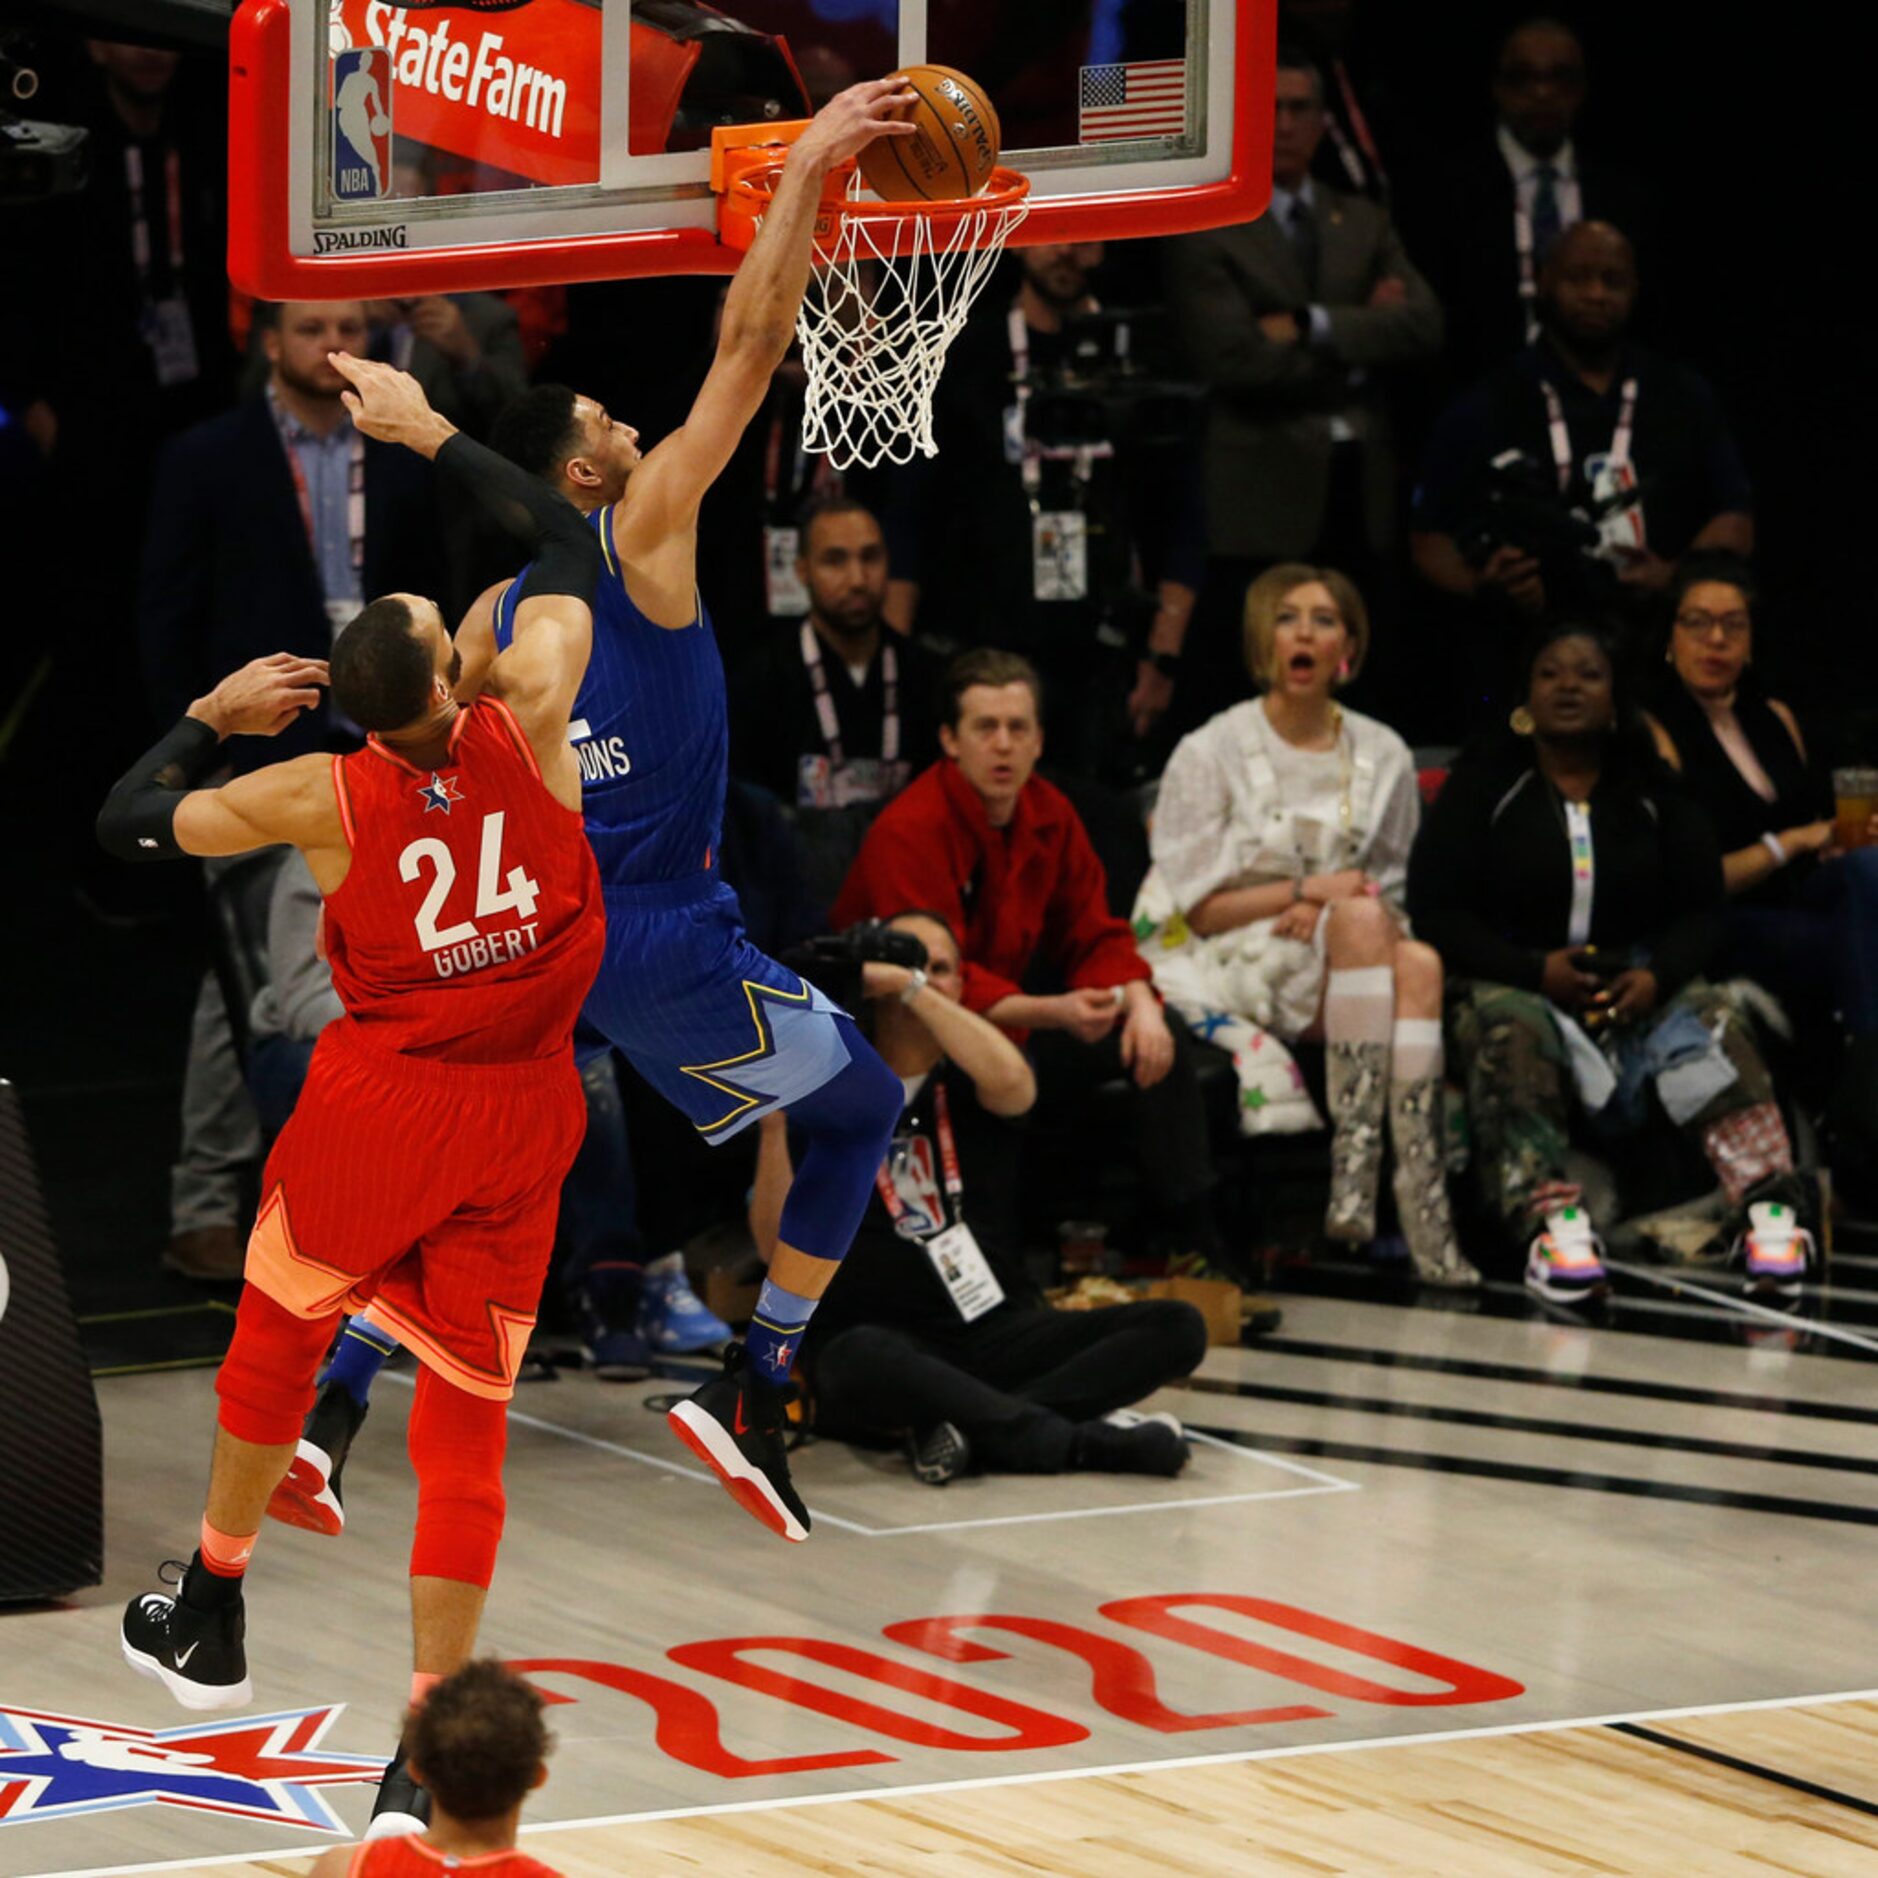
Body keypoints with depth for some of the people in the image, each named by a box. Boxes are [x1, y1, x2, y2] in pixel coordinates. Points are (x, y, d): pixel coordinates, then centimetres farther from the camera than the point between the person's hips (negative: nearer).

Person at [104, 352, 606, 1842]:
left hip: (382, 1102, -1)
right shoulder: (530, 723, -10)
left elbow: (128, 822, 3)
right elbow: (569, 544, 8)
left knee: (280, 1340, 24)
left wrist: (215, 715, 15)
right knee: (467, 1419, 5)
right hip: (518, 1113, 1)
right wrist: (428, 433, 15)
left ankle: (212, 1627, 39)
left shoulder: (322, 796, -11)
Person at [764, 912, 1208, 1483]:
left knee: (1176, 1327, -18)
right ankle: (1077, 1439, -40)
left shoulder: (967, 1083, 14)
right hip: (882, 1335, -3)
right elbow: (776, 1239, -5)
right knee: (861, 1359, -41)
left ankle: (963, 1423, -34)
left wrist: (910, 985, -12)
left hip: (998, 1332, 4)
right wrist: (773, 1115, -17)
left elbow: (1011, 1082, -14)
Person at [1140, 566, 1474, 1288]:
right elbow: (1197, 908, -1)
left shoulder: (1383, 756, 12)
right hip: (1232, 966, -4)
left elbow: (1389, 892, 14)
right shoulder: (1210, 754, 2)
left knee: (1419, 963, -31)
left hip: (1354, 967, 4)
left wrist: (1326, 906, -8)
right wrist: (1307, 891, -12)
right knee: (1361, 921, -33)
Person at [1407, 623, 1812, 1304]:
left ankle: (1768, 1209, -42)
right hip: (1511, 976, -2)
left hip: (1636, 979, 2)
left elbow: (1699, 907, 9)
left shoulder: (1650, 790, 11)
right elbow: (1435, 908, -3)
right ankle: (1554, 1221, -53)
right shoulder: (1484, 783, 4)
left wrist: (1656, 976, -14)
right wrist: (1537, 971, -17)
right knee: (1511, 1034, -37)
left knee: (1713, 1023, -28)